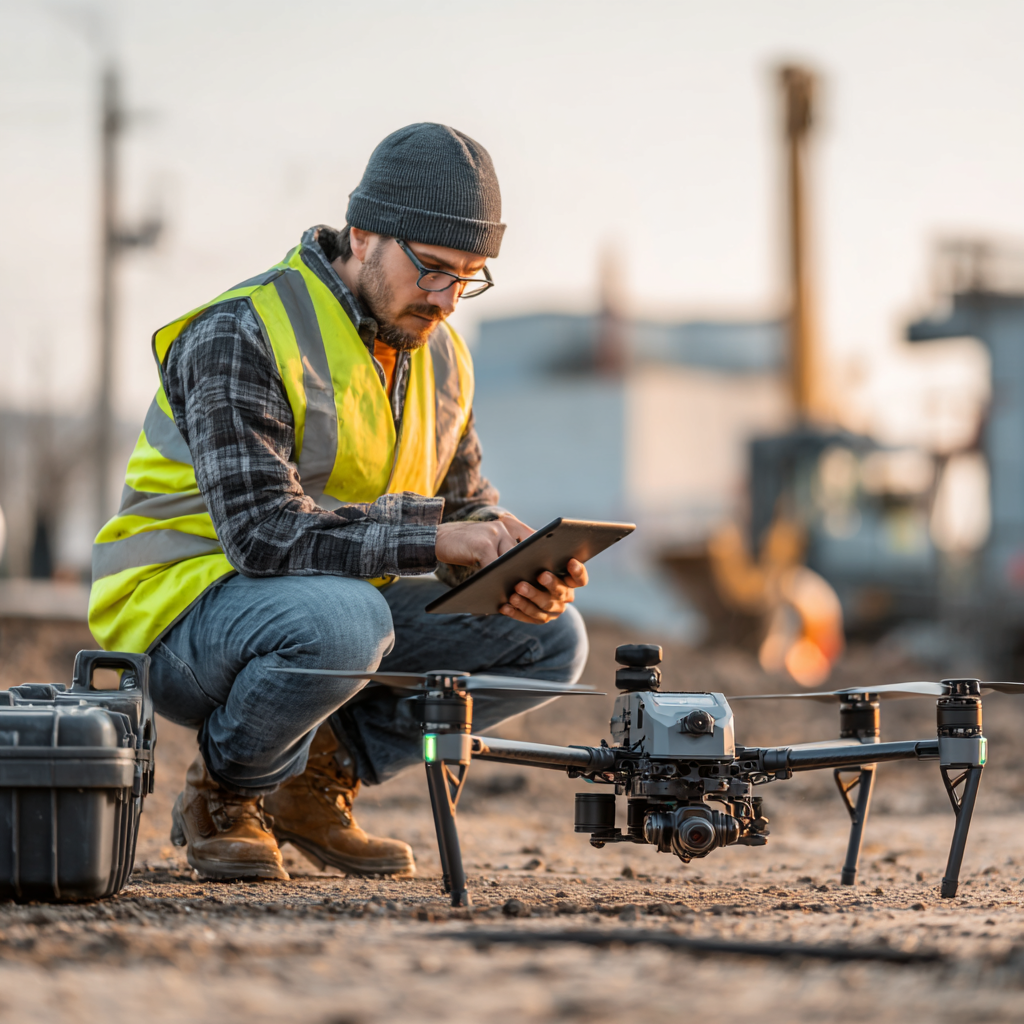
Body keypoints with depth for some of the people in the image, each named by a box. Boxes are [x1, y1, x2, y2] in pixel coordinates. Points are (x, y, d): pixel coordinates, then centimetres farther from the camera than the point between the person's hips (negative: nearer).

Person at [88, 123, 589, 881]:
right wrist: (433, 538, -33)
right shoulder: (241, 336, -20)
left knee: (550, 637, -5)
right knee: (342, 619, -40)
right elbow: (264, 532, -29)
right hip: (179, 612, -8)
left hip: (336, 611, 8)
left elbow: (467, 501, 9)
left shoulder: (441, 357, 6)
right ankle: (222, 795, -10)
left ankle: (318, 778, 2)